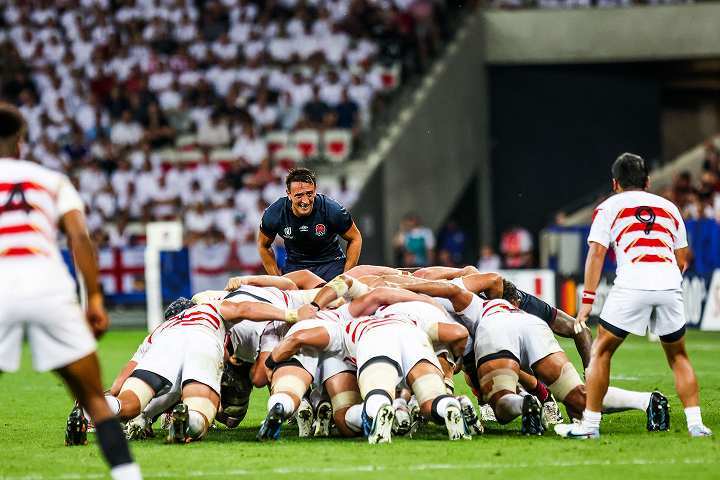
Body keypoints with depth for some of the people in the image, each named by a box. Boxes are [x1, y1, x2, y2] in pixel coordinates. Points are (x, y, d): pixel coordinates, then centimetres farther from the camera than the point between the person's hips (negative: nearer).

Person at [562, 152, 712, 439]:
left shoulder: (608, 207, 17)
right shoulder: (669, 208, 26)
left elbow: (596, 253, 6)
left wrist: (587, 301, 4)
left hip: (631, 284, -3)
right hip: (670, 284, 3)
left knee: (601, 351, 11)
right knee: (678, 356, 19)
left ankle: (590, 424, 5)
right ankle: (695, 424, 9)